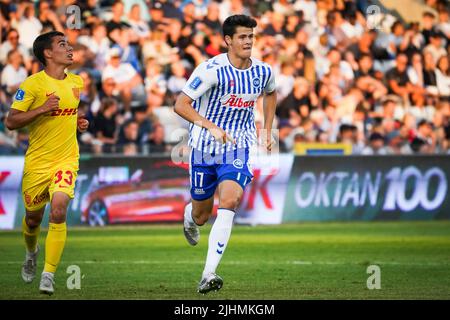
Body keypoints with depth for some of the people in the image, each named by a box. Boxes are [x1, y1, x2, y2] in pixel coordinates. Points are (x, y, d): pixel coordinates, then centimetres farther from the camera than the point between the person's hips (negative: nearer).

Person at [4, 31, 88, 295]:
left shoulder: (77, 82, 7)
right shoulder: (33, 84, -11)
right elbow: (11, 121, -14)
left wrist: (79, 120, 9)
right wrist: (42, 109, -24)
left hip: (67, 159, 2)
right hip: (37, 161, -2)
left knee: (58, 211, -20)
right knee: (33, 217, 12)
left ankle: (49, 275, -15)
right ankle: (32, 252, 48)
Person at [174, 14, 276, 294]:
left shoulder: (263, 71, -2)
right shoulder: (212, 70, -17)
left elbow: (271, 93, 24)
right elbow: (181, 105, -19)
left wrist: (268, 130, 18)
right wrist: (212, 127, -30)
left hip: (237, 150, 1)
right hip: (204, 148, -1)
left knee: (229, 203, -23)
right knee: (202, 215, 11)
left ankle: (209, 275, -27)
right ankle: (190, 217, 53)